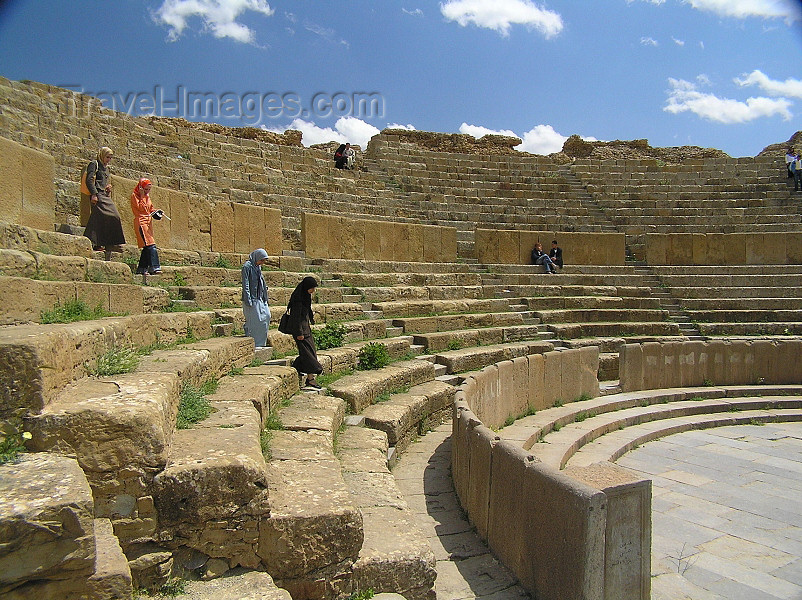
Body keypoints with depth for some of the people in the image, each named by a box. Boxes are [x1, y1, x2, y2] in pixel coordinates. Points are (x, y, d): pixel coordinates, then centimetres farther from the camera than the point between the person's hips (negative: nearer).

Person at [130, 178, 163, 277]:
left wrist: (157, 212, 2)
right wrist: (143, 196, -10)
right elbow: (142, 208, -12)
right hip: (141, 222, -8)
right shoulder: (134, 196, -2)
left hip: (148, 222, 8)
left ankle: (141, 269, 11)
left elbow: (150, 209, 22)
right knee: (151, 245, -18)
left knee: (147, 247, 6)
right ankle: (154, 267, -22)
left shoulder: (147, 196, 20)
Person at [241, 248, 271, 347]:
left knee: (266, 316, 6)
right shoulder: (247, 267, -11)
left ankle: (260, 343, 16)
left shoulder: (258, 267, 14)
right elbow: (245, 285, -16)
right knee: (253, 321, -5)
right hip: (251, 298, -9)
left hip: (259, 298, 9)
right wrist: (248, 301, -20)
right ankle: (252, 344, 3)